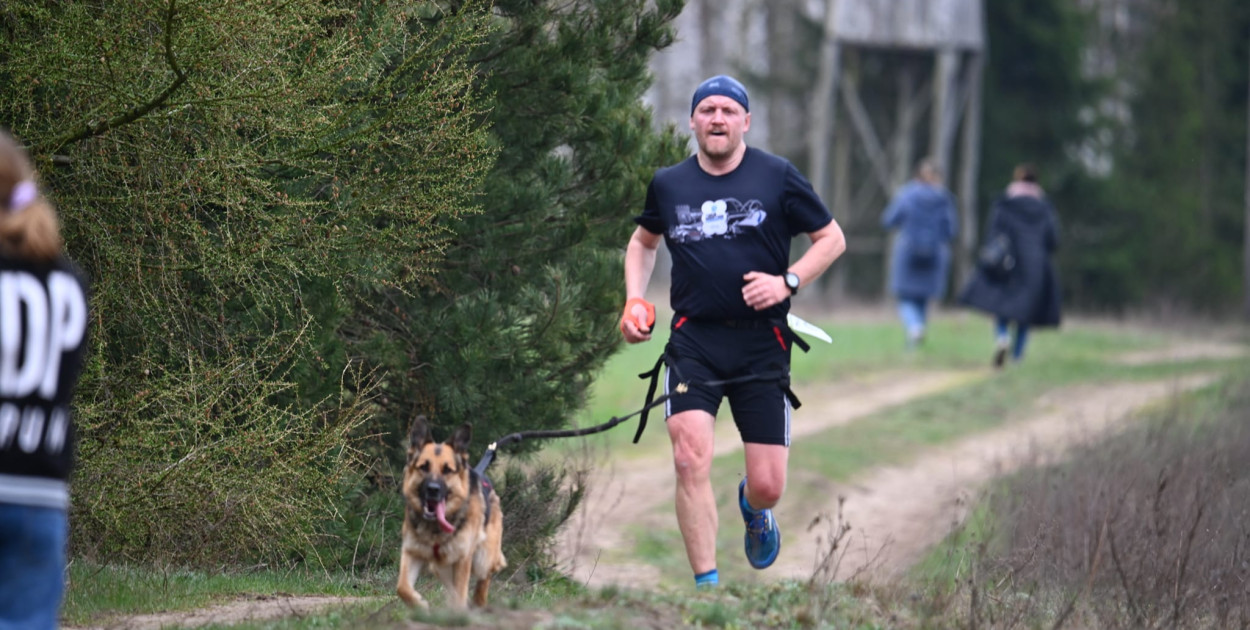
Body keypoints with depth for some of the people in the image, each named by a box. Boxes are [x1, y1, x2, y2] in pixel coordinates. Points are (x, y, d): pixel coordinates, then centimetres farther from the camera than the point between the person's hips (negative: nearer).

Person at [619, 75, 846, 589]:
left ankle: (753, 508, 39)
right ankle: (706, 583, -10)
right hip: (693, 339, 1)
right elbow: (643, 241, 28)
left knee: (768, 486, -1)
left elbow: (832, 238, 8)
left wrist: (788, 281, -8)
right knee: (691, 460, -19)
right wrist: (634, 300, 12)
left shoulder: (777, 176, 1)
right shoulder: (668, 184, 8)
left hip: (762, 343, -1)